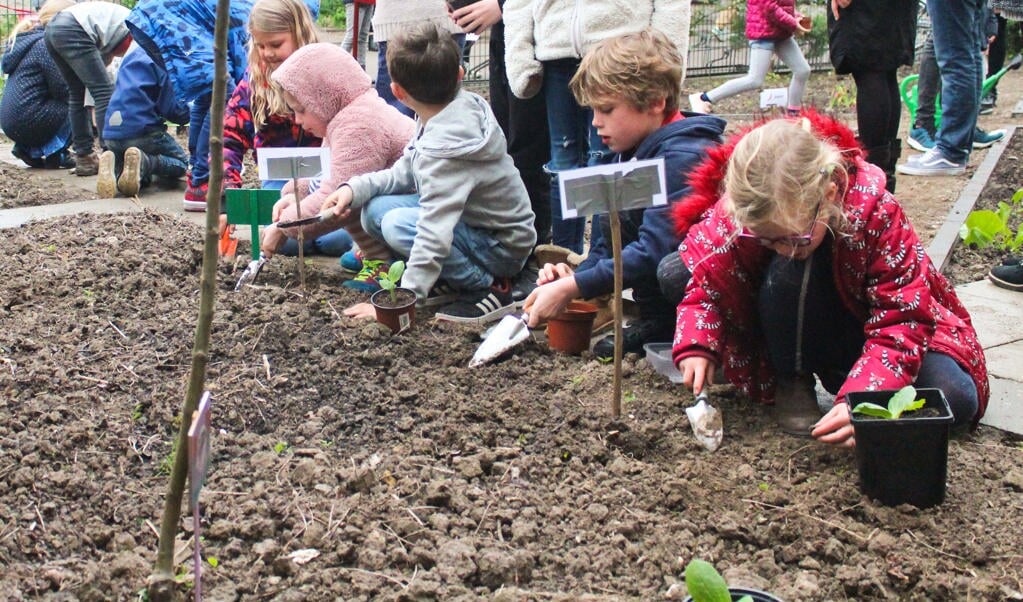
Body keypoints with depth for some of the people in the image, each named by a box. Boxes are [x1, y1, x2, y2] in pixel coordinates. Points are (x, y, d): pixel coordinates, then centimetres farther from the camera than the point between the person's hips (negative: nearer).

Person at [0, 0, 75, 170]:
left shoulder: (27, 39, 18)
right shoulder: (45, 44, -13)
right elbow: (62, 90, -16)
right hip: (27, 122, -10)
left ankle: (29, 149, 13)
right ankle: (54, 153, -6)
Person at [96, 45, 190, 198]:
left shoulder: (134, 53, 19)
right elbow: (173, 109, -10)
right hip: (143, 130, -7)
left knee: (143, 178, 25)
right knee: (181, 163, 16)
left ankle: (115, 167, -8)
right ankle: (144, 161, -16)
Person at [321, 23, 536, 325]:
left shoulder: (444, 148, -32)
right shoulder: (463, 106, -6)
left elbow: (433, 235, -35)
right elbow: (407, 171, 5)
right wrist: (356, 188, -9)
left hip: (503, 248, -8)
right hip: (475, 218, 8)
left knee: (397, 224, -27)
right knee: (374, 209, -2)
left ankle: (488, 289, -11)